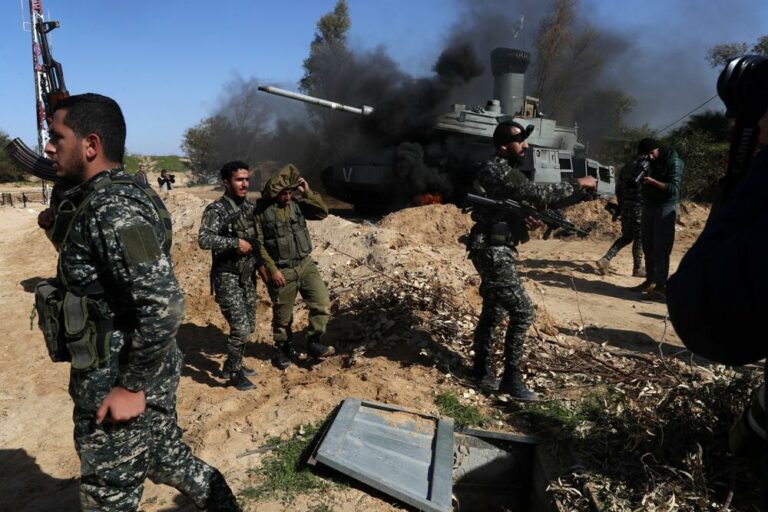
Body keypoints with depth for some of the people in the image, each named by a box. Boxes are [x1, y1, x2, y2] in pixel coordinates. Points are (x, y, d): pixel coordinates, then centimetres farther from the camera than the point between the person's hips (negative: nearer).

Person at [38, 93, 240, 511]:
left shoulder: (111, 209, -24)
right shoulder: (108, 199, 7)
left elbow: (164, 304, -30)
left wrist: (132, 387, -23)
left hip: (119, 386, -9)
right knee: (170, 460, 24)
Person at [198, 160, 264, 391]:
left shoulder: (250, 206, 7)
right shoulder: (216, 210, -15)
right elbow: (204, 240, -30)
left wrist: (261, 264, 13)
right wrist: (236, 243, -28)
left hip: (247, 277, 7)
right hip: (227, 278, -7)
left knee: (248, 327, 14)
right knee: (240, 328, -10)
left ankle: (232, 364, 34)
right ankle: (235, 373, 10)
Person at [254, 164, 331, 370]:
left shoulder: (296, 204, 2)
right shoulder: (261, 211, -11)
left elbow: (322, 212, -2)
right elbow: (259, 245, -12)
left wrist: (307, 192, -11)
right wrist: (272, 270, -15)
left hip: (306, 264, 4)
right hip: (282, 272, -4)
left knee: (323, 304, -6)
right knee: (282, 316, 11)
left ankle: (314, 342, 12)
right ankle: (282, 349, 33)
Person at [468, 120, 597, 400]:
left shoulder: (501, 170, 16)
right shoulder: (498, 171, -17)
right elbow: (537, 193, -23)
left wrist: (524, 220, 3)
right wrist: (577, 184, -14)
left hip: (493, 250, 11)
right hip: (494, 251, -11)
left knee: (493, 311, 15)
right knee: (522, 311, -8)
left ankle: (482, 373, 24)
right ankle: (511, 378, 2)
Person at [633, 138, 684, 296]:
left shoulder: (673, 161, -9)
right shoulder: (649, 162, 11)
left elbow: (673, 188, -16)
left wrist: (653, 181, -28)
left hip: (665, 210, -7)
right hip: (648, 207, 7)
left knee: (661, 250, -8)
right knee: (647, 247, 9)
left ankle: (661, 285, -5)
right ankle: (650, 280, 17)